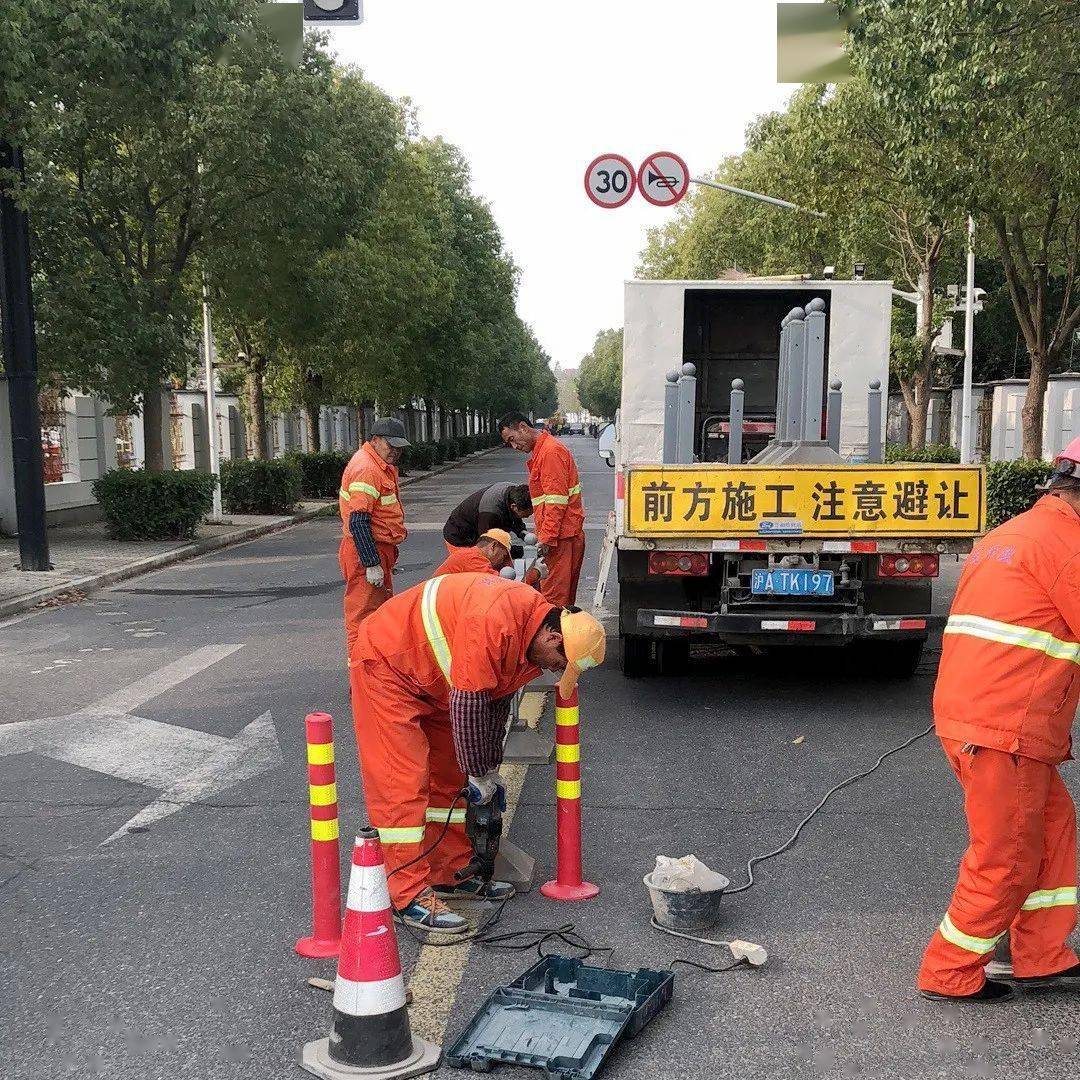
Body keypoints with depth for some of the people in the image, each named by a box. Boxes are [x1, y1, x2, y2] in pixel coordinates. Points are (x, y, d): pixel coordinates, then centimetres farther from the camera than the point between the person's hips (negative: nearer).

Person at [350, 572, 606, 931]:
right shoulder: (493, 623, -34)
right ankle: (411, 896, -7)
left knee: (450, 776, 12)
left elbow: (497, 700, 8)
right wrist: (479, 773, -16)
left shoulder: (530, 635, -3)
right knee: (404, 783, -12)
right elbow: (467, 704, -29)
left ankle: (451, 873, 22)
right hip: (385, 664, -10)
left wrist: (490, 768, 10)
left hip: (431, 680, 10)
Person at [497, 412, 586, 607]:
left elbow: (556, 500, -19)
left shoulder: (551, 451, -13)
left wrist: (547, 537, -20)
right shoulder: (541, 451, 20)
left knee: (554, 596, -8)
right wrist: (541, 533, 20)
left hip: (561, 536, -10)